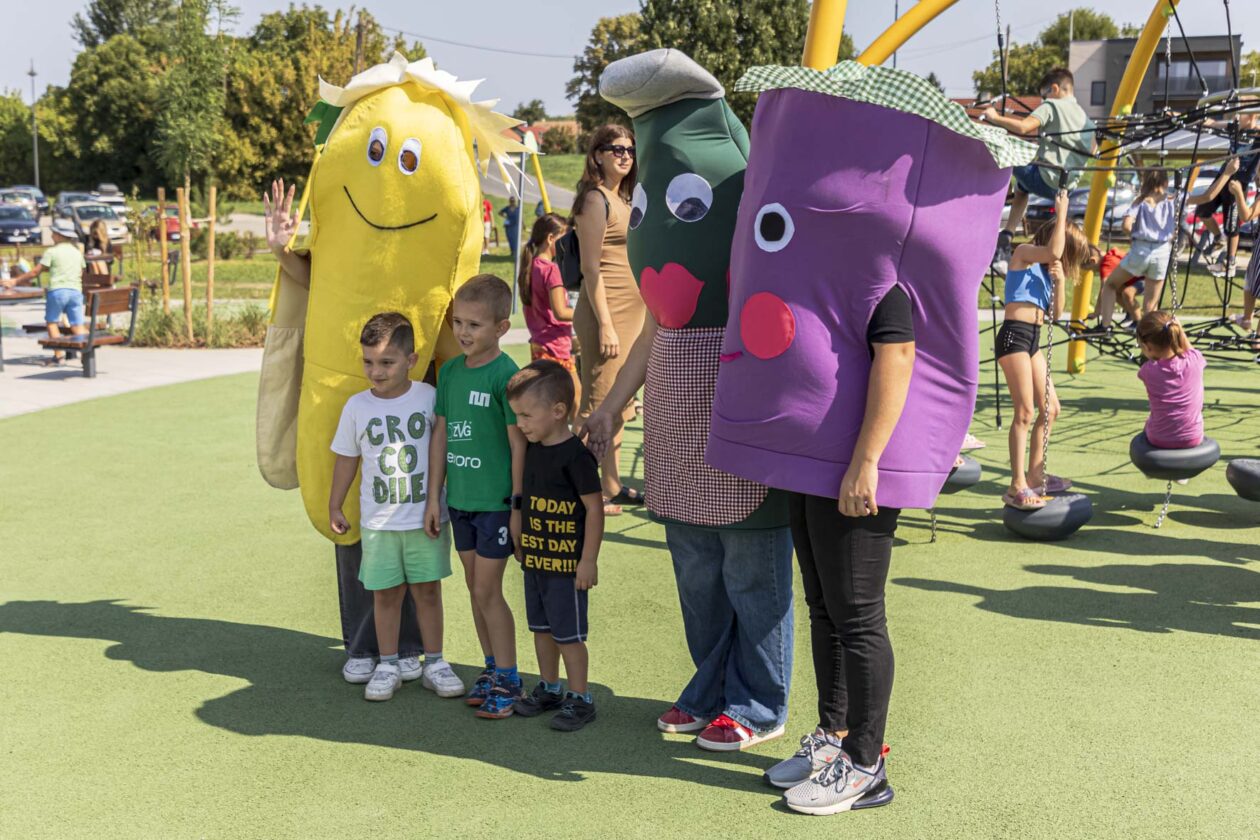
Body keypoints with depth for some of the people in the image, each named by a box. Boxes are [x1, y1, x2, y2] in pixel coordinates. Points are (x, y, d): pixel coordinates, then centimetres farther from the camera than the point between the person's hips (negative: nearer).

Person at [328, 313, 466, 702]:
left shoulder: (428, 397, -6)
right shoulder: (356, 406, -3)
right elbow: (346, 459, 8)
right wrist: (334, 507, 12)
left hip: (426, 517, 0)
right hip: (378, 521, 1)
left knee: (428, 591, 8)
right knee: (386, 594, 7)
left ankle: (434, 663, 20)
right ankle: (388, 665, 20)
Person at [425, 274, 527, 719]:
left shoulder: (506, 375, -14)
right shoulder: (449, 371, 6)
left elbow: (519, 445, -13)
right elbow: (440, 435, 10)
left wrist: (517, 506, -13)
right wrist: (434, 497, 10)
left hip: (495, 500, -7)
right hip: (460, 498, 7)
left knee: (488, 590, -3)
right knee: (475, 588, 14)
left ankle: (507, 678, 10)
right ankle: (492, 668, 27)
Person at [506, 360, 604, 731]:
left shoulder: (575, 456, -20)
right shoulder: (534, 450, 6)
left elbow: (594, 509, -19)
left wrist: (588, 560, -18)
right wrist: (521, 545, 18)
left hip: (566, 565, -8)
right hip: (536, 561, 8)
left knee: (569, 634, 1)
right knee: (542, 628, 18)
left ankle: (580, 699, 14)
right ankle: (549, 689, 32)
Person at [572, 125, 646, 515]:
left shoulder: (621, 198, 17)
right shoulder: (595, 198, -10)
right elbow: (590, 267, -16)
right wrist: (605, 324, -20)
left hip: (630, 312, 9)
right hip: (607, 312, -9)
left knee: (618, 404, 14)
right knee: (598, 402, -4)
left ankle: (611, 486, 24)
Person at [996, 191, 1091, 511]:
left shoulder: (1046, 268, 21)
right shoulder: (1024, 253, -1)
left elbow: (1055, 313, 16)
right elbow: (1054, 251, -22)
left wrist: (1059, 281, 2)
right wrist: (1062, 213, -10)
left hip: (1033, 339, 9)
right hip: (1014, 334, -9)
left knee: (1050, 408, 13)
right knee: (1025, 411, -13)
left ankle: (1034, 476, 22)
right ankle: (1017, 486, -13)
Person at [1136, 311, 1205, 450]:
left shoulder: (1148, 371, -19)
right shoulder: (1195, 360, -15)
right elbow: (1190, 349, 11)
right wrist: (1178, 329, 8)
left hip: (1159, 440, -2)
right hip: (1192, 438, 2)